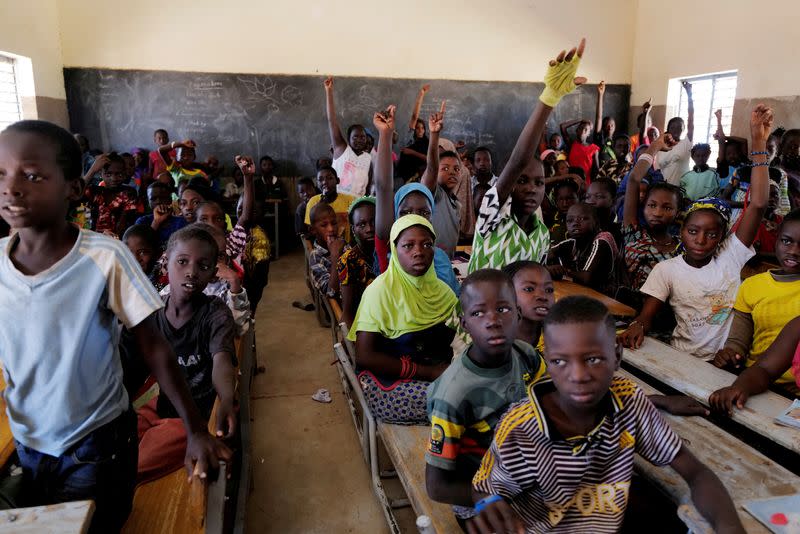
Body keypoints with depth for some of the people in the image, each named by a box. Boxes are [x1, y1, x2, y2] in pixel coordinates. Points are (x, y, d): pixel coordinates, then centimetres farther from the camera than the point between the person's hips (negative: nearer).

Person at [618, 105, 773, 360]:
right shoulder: (666, 269, -1)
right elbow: (646, 316, -6)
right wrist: (637, 326, -31)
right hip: (684, 360, -1)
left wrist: (759, 142, -14)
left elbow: (758, 204, -9)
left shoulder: (731, 255, -1)